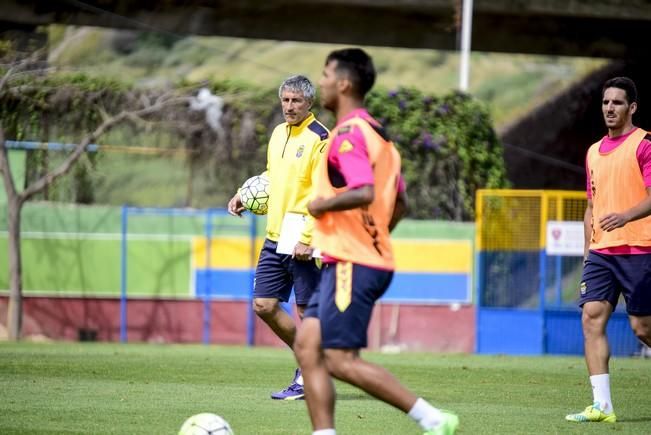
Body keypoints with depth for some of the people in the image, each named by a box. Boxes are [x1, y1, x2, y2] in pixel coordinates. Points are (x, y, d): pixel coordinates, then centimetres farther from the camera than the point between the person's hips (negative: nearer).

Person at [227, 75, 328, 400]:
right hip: (275, 237, 8)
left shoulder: (319, 139, -11)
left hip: (304, 241, -8)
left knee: (306, 311, -2)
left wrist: (307, 238, -21)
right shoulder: (279, 133, 13)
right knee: (264, 305, 6)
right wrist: (245, 194, 12)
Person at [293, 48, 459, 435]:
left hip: (352, 266, -10)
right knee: (308, 348, 5)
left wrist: (319, 205, -14)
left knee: (341, 360, -10)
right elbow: (399, 204, 22)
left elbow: (363, 193, -28)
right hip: (354, 261, 10)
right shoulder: (376, 132, 18)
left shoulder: (349, 133, -14)